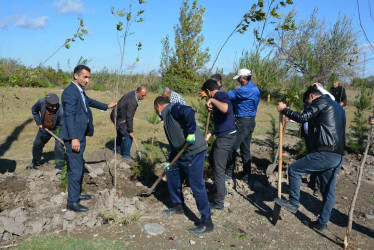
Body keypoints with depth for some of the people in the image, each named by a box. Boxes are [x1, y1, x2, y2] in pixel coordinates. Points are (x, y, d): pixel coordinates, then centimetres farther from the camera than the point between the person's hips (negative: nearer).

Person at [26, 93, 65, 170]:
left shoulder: (60, 110, -36)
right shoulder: (41, 102, -25)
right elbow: (34, 110, -1)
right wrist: (38, 122, -3)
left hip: (57, 129, -4)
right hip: (44, 128, 5)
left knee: (59, 146, -19)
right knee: (37, 144, 14)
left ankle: (59, 167, -4)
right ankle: (35, 163, 37)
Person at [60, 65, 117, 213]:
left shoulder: (80, 91, 13)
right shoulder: (70, 92, -17)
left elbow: (89, 101, 32)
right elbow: (69, 116, -22)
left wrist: (106, 106, 42)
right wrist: (74, 138, -26)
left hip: (80, 136, 10)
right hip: (73, 137, -10)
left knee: (78, 167, 20)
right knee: (75, 169, -4)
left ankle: (76, 194, 34)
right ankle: (72, 202, 7)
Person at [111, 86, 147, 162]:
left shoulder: (133, 93, -3)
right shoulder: (132, 101, -32)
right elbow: (129, 117, -27)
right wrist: (130, 131, -20)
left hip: (117, 115, 10)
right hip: (119, 118, -10)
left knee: (121, 133, 25)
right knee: (128, 135, -9)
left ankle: (117, 149, 43)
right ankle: (126, 155, 3)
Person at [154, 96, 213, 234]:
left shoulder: (173, 109, -10)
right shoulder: (167, 117, 21)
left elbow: (189, 111, -33)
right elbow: (174, 142, 24)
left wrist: (190, 132, -29)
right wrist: (169, 161, 24)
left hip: (194, 152, -11)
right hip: (182, 153, 11)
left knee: (197, 186, -6)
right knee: (171, 173, 21)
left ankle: (207, 223, 6)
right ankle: (178, 206, 39)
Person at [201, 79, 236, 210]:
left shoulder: (221, 95, -14)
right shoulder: (219, 97, 16)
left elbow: (226, 109, -39)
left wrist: (212, 100, -28)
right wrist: (211, 133, 20)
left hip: (226, 137, -11)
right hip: (223, 136, 11)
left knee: (219, 169, -1)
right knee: (212, 159, 25)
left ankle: (218, 202, 11)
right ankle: (221, 189, 38)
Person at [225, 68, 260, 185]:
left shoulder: (245, 90, -16)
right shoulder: (255, 89, 14)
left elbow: (229, 95, -14)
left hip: (243, 122, -10)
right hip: (251, 121, 10)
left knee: (232, 147, -1)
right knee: (245, 149, 14)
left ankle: (229, 173, 8)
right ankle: (247, 175, 20)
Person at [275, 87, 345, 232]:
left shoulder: (320, 101, -3)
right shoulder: (338, 107, 26)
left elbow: (302, 118, -11)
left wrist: (284, 110, 1)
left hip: (325, 154, -10)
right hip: (339, 156, 10)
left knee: (294, 169, 3)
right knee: (328, 191, 14)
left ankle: (293, 203, 12)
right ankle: (322, 223, 23)